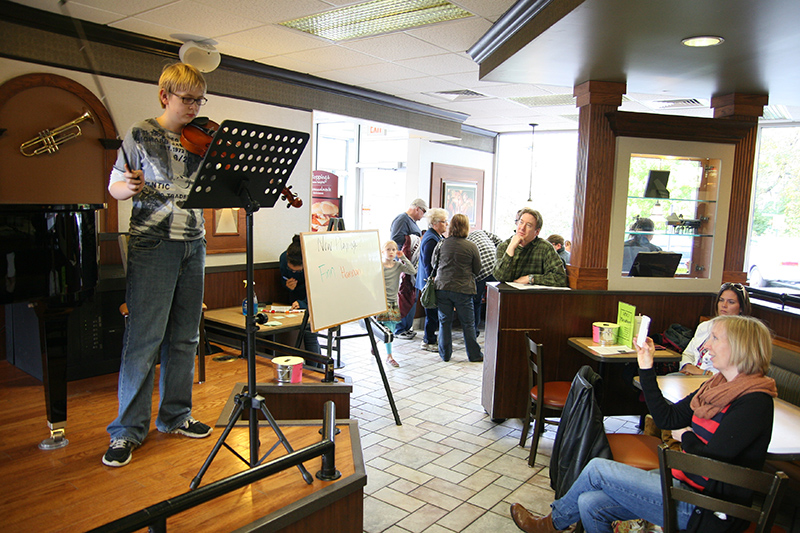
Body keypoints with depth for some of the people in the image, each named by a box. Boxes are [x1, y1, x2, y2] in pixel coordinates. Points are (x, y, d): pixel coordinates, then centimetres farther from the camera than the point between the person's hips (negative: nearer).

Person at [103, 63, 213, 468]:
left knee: (184, 337, 10)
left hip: (192, 245, 4)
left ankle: (175, 415, 24)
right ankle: (128, 430, 8)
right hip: (152, 244, -4)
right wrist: (129, 187, -20)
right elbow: (114, 186, 3)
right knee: (144, 338, -5)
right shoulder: (140, 135, 2)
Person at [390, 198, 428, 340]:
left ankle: (408, 327, 22)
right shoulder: (401, 219, -10)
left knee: (413, 296, 12)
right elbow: (395, 240, -19)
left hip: (412, 265, 10)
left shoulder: (412, 221, 20)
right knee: (403, 297, -6)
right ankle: (399, 330, 2)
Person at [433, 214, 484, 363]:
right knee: (468, 324, 8)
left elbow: (434, 264, 11)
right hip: (463, 289, -2)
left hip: (442, 287, 2)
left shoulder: (441, 244, -3)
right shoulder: (472, 247, -8)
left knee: (445, 322, 11)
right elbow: (477, 270, 2)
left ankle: (445, 354, 18)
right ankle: (474, 355, 17)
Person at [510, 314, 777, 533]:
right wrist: (646, 369, 4)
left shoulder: (754, 402, -20)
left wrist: (686, 437, -5)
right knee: (590, 504, -7)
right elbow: (667, 417, 9)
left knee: (597, 469, -6)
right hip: (684, 481, 8)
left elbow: (710, 461, -25)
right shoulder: (719, 385, 8)